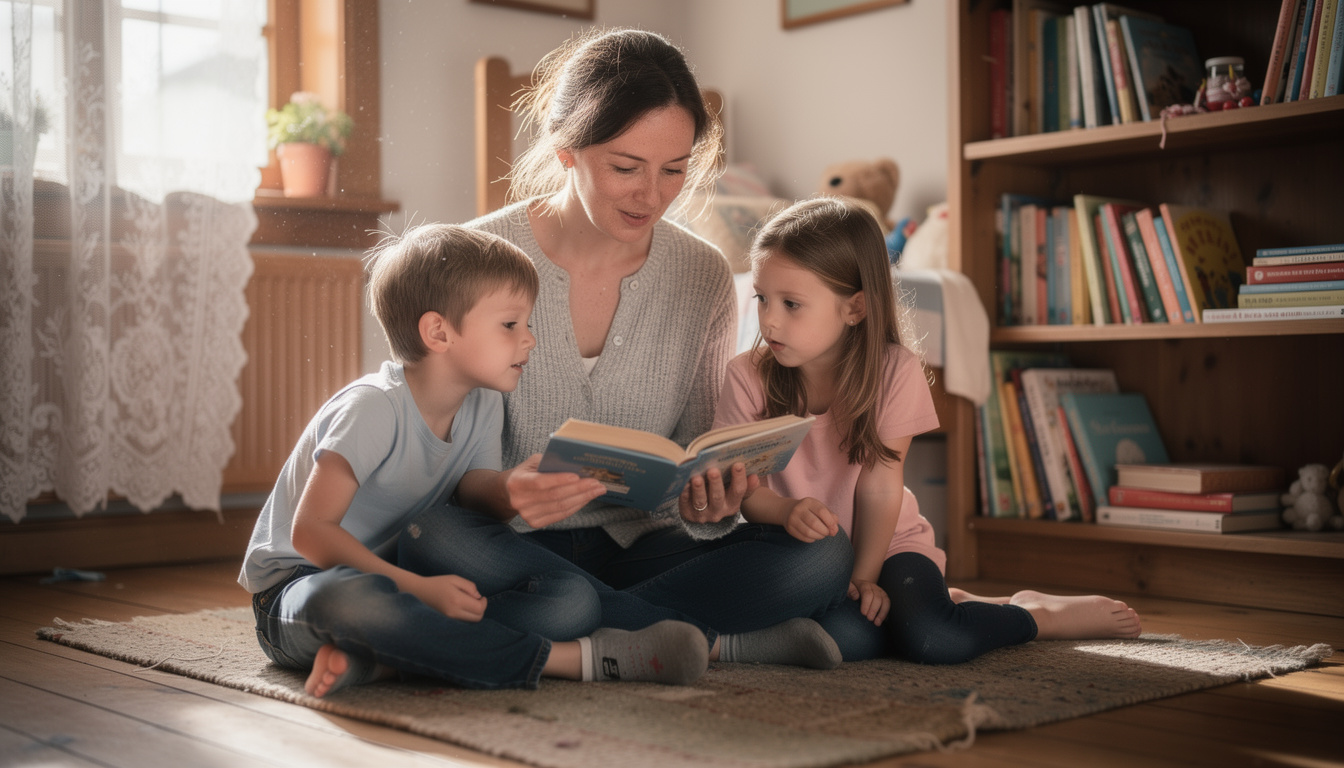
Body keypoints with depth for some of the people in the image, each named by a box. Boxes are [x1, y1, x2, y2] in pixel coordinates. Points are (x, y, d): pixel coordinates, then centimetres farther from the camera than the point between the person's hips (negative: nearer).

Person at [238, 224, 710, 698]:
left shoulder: (482, 406, 2)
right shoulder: (375, 409, -21)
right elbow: (311, 532, -26)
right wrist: (419, 587, -33)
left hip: (400, 582, 6)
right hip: (298, 585, -6)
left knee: (573, 600, -14)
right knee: (346, 598, -45)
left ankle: (375, 659, -30)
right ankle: (575, 658, -37)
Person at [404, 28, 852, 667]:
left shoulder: (704, 278, 2)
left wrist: (710, 509, -20)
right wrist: (500, 495, -33)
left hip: (641, 546, 2)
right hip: (514, 547, -1)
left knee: (823, 558, -21)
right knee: (437, 541, -37)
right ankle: (708, 639, -23)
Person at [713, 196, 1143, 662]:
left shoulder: (895, 370, -14)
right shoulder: (748, 375, -10)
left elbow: (879, 482, -14)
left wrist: (864, 576, -15)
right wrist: (787, 510, -36)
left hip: (887, 541, -1)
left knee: (933, 641, -28)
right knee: (844, 637, -30)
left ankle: (1040, 614, 4)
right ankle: (941, 603, 2)